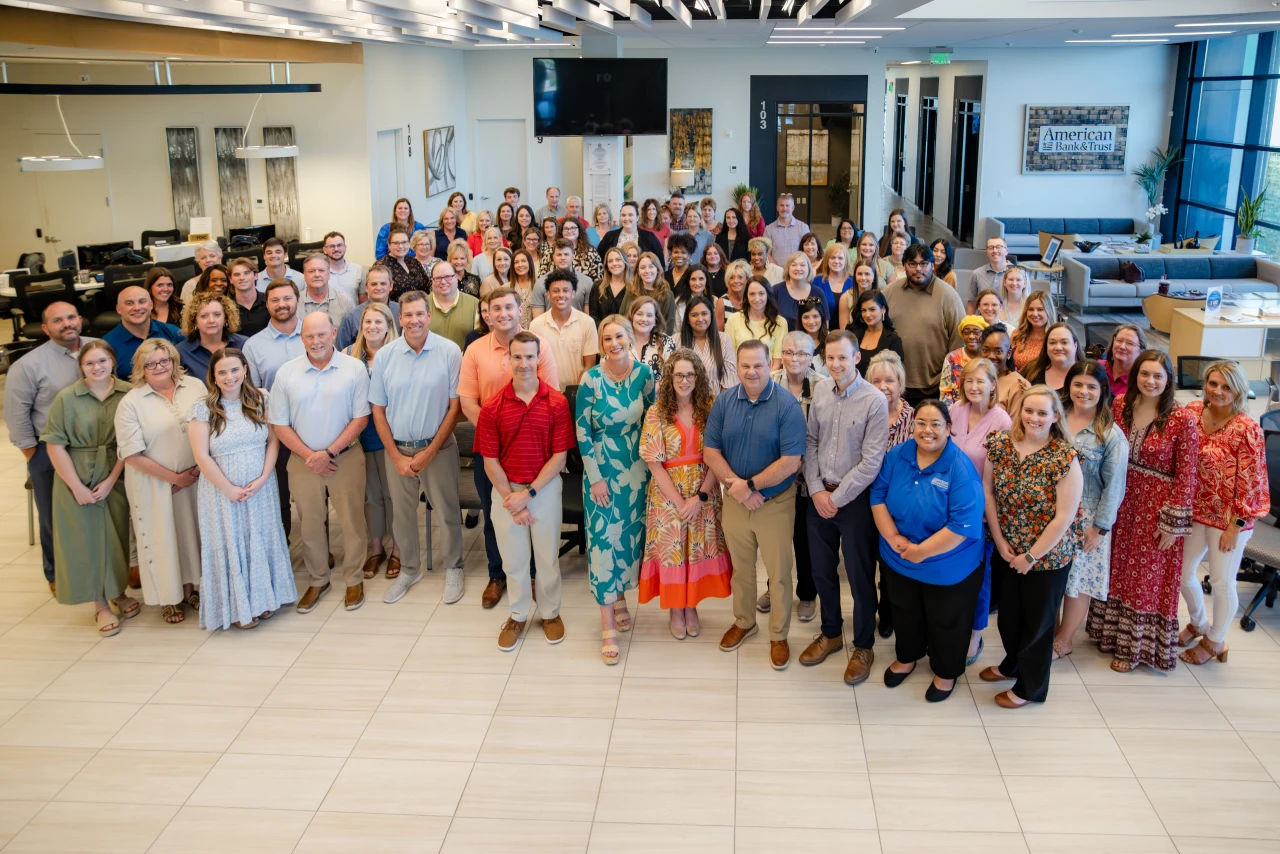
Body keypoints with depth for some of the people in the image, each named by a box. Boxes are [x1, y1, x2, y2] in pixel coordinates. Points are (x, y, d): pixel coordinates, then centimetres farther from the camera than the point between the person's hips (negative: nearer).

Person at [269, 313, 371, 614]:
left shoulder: (354, 369, -5)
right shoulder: (286, 372, -1)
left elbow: (361, 417, -6)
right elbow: (279, 423, 0)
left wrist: (330, 452, -13)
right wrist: (309, 456, -9)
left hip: (346, 458, -1)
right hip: (303, 461, 2)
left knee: (351, 521, 6)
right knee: (310, 524, 12)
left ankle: (354, 579, 23)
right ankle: (317, 580, 28)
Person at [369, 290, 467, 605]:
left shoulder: (449, 352, -10)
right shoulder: (384, 356, -3)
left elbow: (455, 406, -7)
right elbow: (378, 410, 1)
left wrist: (430, 451, -10)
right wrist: (396, 456, -5)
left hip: (438, 447, -2)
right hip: (397, 448, 2)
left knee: (448, 511, 6)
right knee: (401, 512, 14)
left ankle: (453, 568, 26)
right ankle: (410, 569, 32)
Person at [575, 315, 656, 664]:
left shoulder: (643, 373, -5)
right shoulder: (591, 379, -13)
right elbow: (582, 432, -10)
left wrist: (651, 464, 4)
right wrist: (595, 478, -10)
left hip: (636, 469, 3)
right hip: (601, 469, -3)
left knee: (630, 533, 12)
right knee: (603, 538, -4)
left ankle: (620, 596, 35)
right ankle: (607, 625, 2)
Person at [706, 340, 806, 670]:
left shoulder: (787, 405, -17)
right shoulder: (724, 401, -5)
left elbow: (791, 461, -20)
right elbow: (710, 451, -4)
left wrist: (751, 485, -18)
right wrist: (736, 486, -17)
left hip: (776, 503, -3)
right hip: (735, 500, 3)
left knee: (779, 573, 9)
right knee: (740, 567, 20)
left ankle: (779, 636, 27)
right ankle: (743, 622, 41)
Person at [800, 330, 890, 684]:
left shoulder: (875, 401, -15)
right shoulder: (820, 390, -1)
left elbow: (871, 462, -15)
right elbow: (810, 442, 5)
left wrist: (837, 497, -12)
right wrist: (817, 490, -5)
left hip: (854, 499, -5)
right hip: (819, 496, 5)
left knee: (860, 576, 7)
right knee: (821, 570, 17)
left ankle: (863, 647, 24)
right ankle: (831, 633, 37)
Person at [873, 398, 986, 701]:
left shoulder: (961, 469, -23)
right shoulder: (897, 456, -8)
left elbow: (964, 525, -27)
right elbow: (878, 495, -4)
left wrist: (921, 551, -24)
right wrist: (892, 537, -17)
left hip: (948, 568, -4)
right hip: (898, 561, 4)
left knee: (945, 622, 17)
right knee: (905, 614, 25)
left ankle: (946, 672, 41)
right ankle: (906, 657, 51)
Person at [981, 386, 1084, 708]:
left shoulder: (1065, 458, -21)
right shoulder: (1000, 443, -8)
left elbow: (1064, 517, -19)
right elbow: (988, 490, -1)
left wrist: (1031, 556, -14)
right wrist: (999, 540, -7)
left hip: (1047, 555, -4)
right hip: (1007, 549, 4)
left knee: (1038, 620, 14)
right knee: (1008, 612, 21)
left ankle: (1030, 687, 35)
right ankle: (1012, 663, 50)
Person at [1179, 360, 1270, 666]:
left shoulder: (1246, 429, -20)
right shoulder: (1192, 412, -5)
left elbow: (1250, 481, -16)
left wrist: (1235, 525, -14)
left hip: (1228, 516, -5)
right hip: (1195, 510, 5)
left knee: (1222, 582, 9)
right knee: (1181, 573, 16)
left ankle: (1215, 641, 32)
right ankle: (1198, 623, 45)